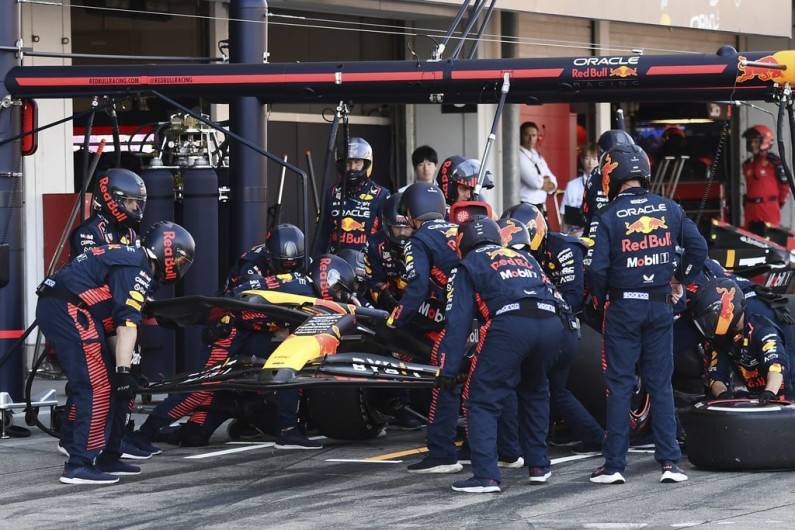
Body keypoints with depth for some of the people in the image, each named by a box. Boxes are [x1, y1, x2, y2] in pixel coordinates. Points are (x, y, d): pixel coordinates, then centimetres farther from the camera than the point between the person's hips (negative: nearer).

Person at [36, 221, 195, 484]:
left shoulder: (127, 257, 23)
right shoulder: (137, 270, -9)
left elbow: (114, 320, 26)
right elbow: (127, 323, -18)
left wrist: (121, 367, 26)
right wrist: (123, 371, -21)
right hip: (70, 310, -11)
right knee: (98, 387, -11)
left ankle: (107, 457, 22)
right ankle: (79, 466, -13)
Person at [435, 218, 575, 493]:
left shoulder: (468, 266, 22)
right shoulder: (525, 258, 37)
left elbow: (458, 320, 13)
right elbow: (552, 293, 36)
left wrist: (448, 369, 10)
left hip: (511, 324, -5)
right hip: (554, 323, 5)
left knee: (482, 401, 3)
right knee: (534, 391, 29)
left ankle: (486, 475, -8)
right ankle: (538, 465, 30)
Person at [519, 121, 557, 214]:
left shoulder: (538, 157, 17)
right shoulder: (519, 156, -10)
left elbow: (553, 182, 15)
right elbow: (535, 182, -19)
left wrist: (543, 182, -8)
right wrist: (546, 180, 2)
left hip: (540, 207, 8)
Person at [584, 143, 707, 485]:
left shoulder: (606, 217, -10)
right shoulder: (669, 210, 1)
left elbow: (595, 268, -14)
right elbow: (698, 247, 2)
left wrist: (599, 300, 3)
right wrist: (680, 280, 15)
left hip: (622, 306, -3)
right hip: (661, 306, 3)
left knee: (619, 386, 3)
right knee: (661, 385, 9)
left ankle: (614, 465, 3)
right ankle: (669, 462, 6)